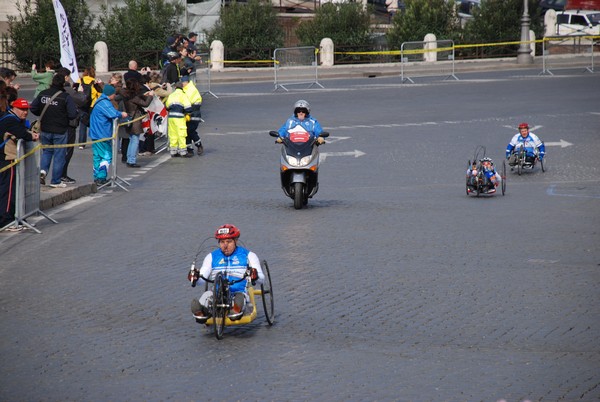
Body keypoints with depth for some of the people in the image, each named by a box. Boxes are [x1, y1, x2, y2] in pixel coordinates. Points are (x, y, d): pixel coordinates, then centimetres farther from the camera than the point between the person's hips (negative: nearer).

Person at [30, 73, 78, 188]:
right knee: (59, 155, 6)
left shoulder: (43, 94, -2)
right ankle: (56, 181, 9)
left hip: (45, 130, 4)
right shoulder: (65, 97, -14)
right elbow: (73, 114, -18)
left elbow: (33, 108, 1)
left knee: (46, 151, 22)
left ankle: (43, 170, -1)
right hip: (60, 131, -4)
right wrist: (64, 117, 3)